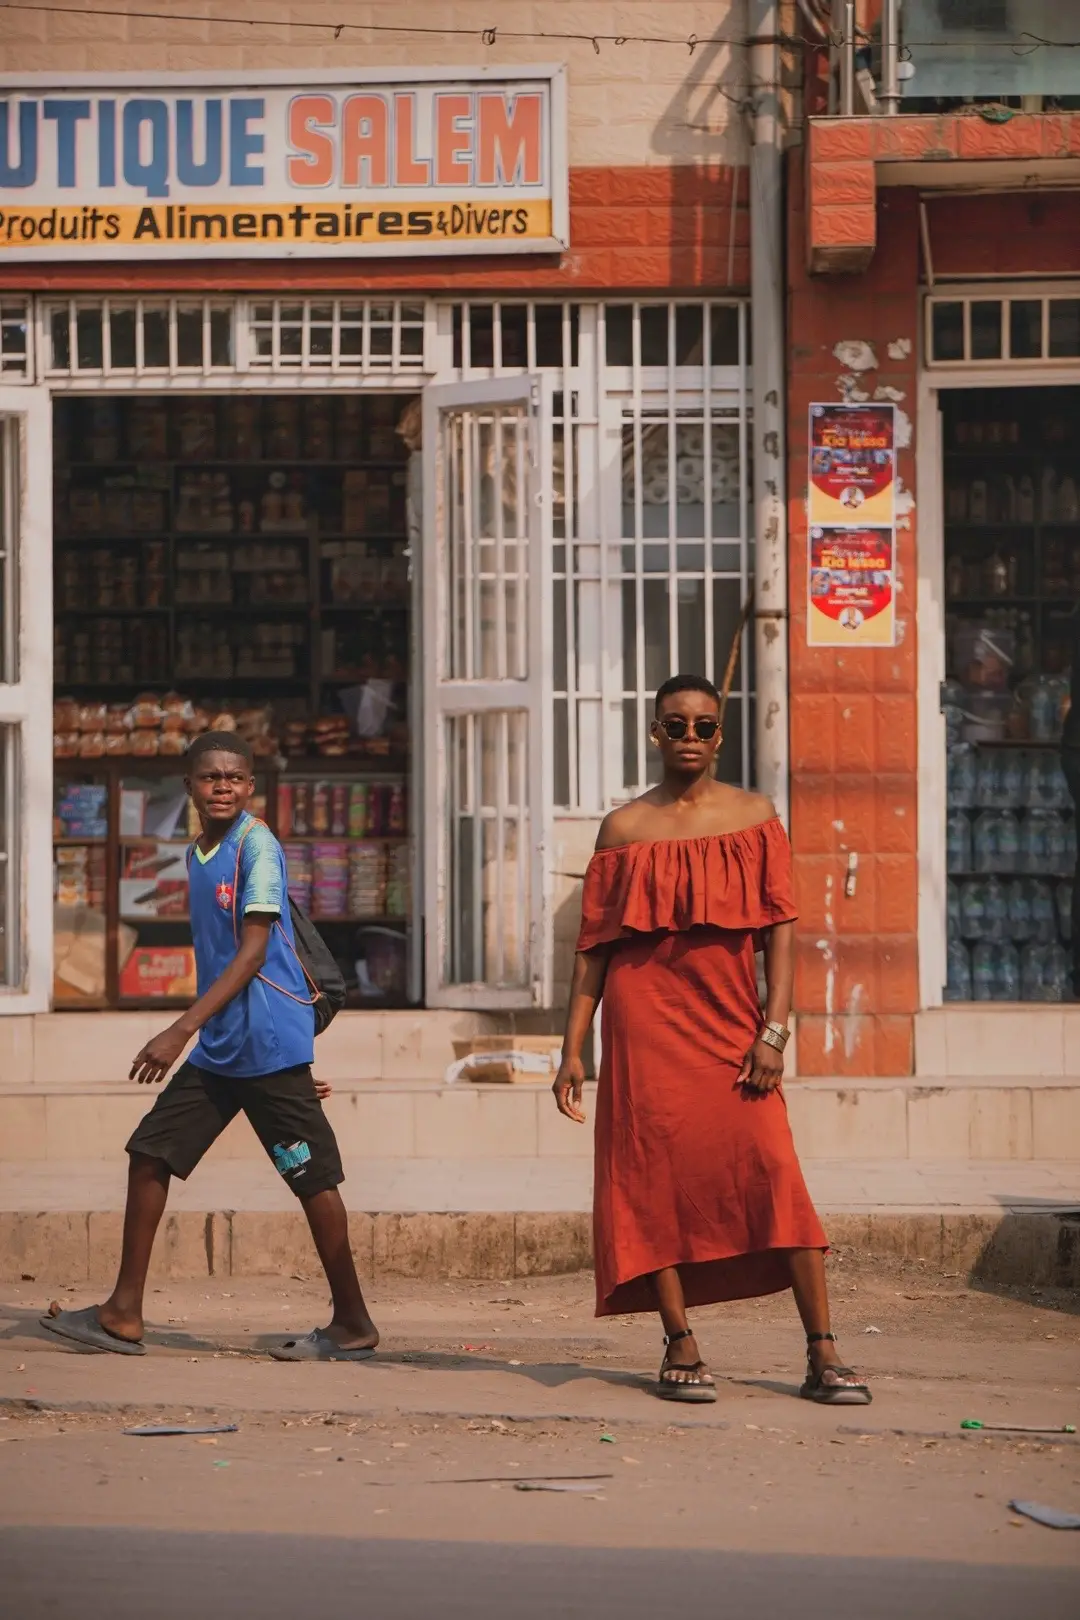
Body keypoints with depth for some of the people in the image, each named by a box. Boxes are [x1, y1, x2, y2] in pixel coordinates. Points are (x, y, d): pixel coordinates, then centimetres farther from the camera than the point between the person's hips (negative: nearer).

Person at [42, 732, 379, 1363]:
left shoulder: (257, 845, -12)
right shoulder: (198, 855, 13)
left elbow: (253, 952, -19)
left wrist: (181, 1031, -22)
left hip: (269, 1043, -9)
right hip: (217, 1048, 9)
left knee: (313, 1179, -2)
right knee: (150, 1155, 7)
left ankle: (354, 1326, 8)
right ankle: (124, 1316, 12)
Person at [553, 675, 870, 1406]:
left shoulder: (754, 818, 7)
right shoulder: (625, 829, 8)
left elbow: (780, 928, 2)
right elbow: (595, 944, 10)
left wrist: (773, 1032, -8)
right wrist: (574, 1049, 5)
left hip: (730, 1022, 0)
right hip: (646, 1023, 0)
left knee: (775, 1172, -10)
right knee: (656, 1176, -5)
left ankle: (823, 1354, -10)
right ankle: (680, 1347, 3)